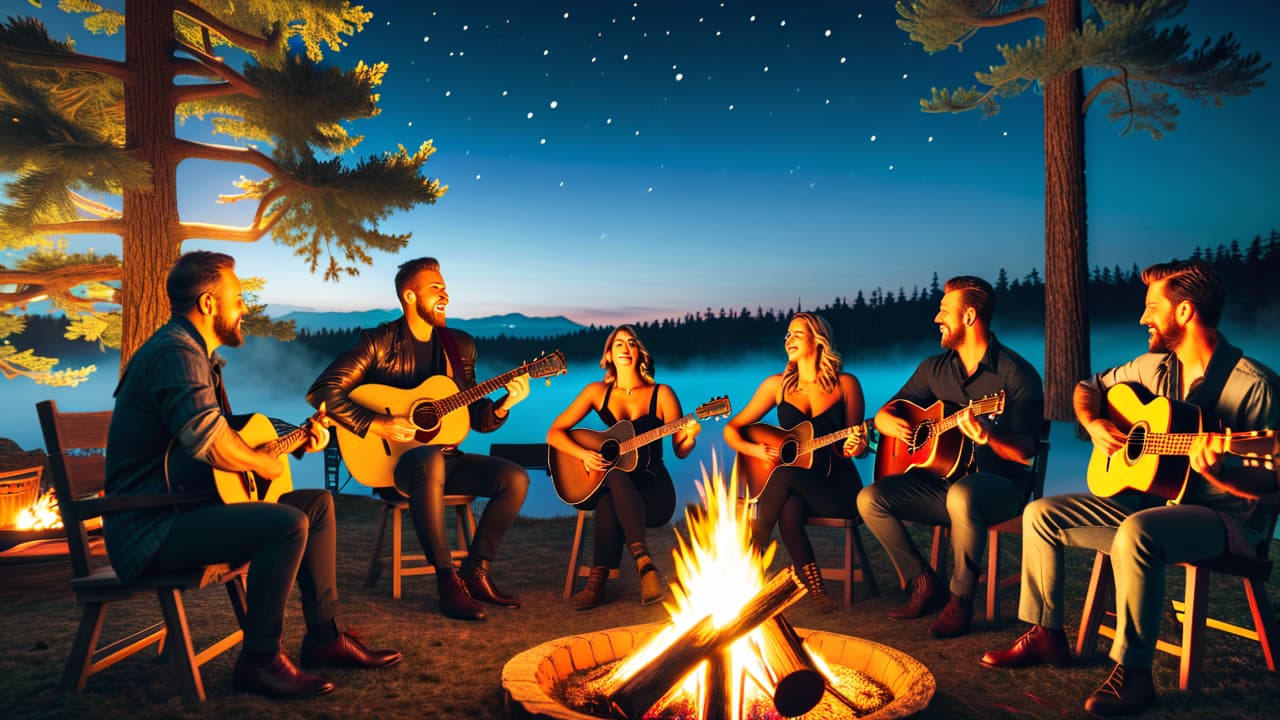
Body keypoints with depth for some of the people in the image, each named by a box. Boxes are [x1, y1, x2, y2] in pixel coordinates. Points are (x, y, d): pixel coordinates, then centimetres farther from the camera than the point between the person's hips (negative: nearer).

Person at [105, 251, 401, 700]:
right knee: (287, 524, -30)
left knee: (318, 502, 7)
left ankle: (325, 636, 8)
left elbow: (231, 430, 24)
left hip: (188, 507, 11)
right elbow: (208, 439, -33)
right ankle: (260, 661, -13)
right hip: (153, 528, -11)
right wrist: (263, 463, -16)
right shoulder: (176, 352, -18)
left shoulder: (196, 354, 18)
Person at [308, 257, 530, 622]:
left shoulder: (460, 345, 10)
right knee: (430, 460, -40)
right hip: (394, 460, -5)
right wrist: (376, 423, -22)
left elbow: (475, 416, 11)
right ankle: (448, 582, -30)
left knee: (515, 478, -16)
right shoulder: (378, 342, -5)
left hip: (445, 458, 6)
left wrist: (502, 405, -10)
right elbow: (321, 390, -14)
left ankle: (475, 572, -5)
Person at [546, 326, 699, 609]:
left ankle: (598, 581, -36)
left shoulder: (661, 394, -1)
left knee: (608, 497, -36)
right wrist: (583, 454, -15)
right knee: (612, 478, -37)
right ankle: (644, 563, -41)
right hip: (611, 485, 2)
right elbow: (554, 433, 2)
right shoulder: (598, 391, 5)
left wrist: (689, 437, -23)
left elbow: (680, 451, 0)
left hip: (652, 492, -2)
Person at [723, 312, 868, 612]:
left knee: (785, 474, -32)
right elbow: (731, 429, 8)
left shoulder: (845, 384, 2)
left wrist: (855, 447, -18)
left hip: (838, 487, -1)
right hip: (791, 487, 2)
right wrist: (752, 449, -12)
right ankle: (814, 587, -22)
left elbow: (858, 441, 6)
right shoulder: (778, 384, 7)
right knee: (787, 511, -35)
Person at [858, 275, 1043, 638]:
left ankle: (961, 600, -17)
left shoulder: (1016, 374, -10)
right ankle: (925, 585, 1)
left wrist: (986, 435, -37)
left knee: (961, 495, -40)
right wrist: (895, 424, -15)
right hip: (940, 478, 6)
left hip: (1000, 486, -6)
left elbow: (1025, 453, -17)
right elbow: (882, 415, 10)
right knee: (870, 498, -14)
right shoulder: (935, 368, 8)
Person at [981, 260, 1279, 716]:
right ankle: (1046, 635, 5)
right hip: (1152, 498, 7)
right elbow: (1089, 387, 19)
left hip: (1226, 518, -7)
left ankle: (1132, 672, -24)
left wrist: (1218, 473, -37)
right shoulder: (1156, 366, 5)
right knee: (1041, 514, -4)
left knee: (1136, 533, -39)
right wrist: (1095, 426, -2)